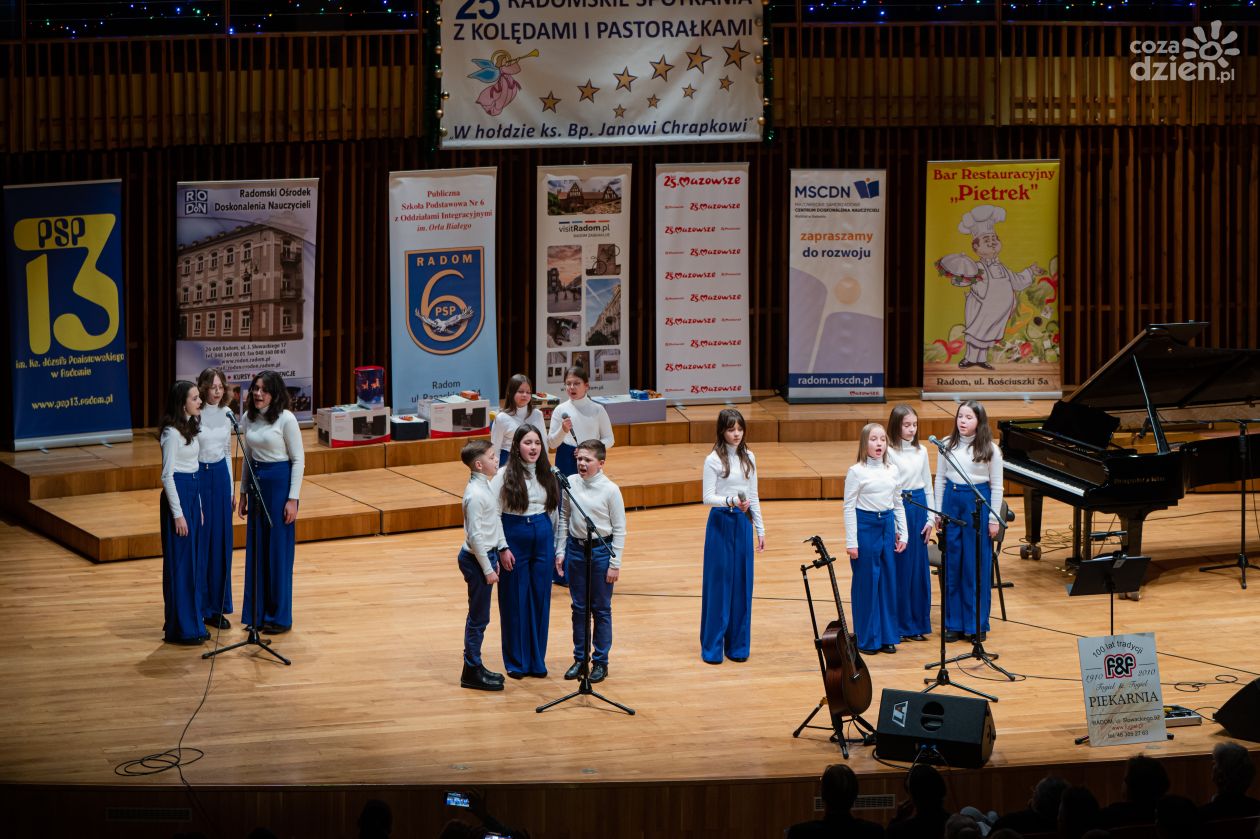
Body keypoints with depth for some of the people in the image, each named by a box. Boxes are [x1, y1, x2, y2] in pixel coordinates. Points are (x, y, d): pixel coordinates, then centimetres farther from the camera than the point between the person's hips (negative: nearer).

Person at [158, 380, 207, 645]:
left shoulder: (190, 427, 12)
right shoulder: (172, 432, -15)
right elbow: (167, 475, -16)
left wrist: (198, 506, 17)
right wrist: (178, 514, -18)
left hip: (192, 492, 9)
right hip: (177, 493, -9)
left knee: (193, 561, 13)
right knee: (179, 562, -3)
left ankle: (191, 623, 20)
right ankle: (180, 628, 2)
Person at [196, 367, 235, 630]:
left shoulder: (226, 413, 6)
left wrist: (231, 490, 15)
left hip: (221, 476, 6)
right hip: (198, 476, -6)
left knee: (221, 542, 8)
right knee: (199, 543, -2)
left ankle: (216, 608, 16)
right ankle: (198, 607, 6)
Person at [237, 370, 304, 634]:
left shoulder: (286, 419, -12)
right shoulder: (248, 419, 5)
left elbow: (298, 460, -10)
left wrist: (292, 499, -13)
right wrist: (243, 493, 13)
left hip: (280, 484, -6)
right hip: (256, 483, 6)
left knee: (278, 552, -1)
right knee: (256, 550, 9)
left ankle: (279, 617, 8)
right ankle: (258, 613, 18)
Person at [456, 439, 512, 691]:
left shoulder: (485, 486, 7)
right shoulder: (475, 494, -22)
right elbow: (475, 536, -22)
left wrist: (502, 549, 16)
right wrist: (488, 569, -19)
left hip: (486, 554, 10)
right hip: (476, 559, -10)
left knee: (479, 616, 17)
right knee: (478, 618, -1)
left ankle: (475, 667, 26)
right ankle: (471, 672, 7)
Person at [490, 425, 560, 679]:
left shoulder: (547, 475, 6)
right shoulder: (504, 476, -7)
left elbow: (554, 510, 12)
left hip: (542, 540, 4)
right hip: (514, 539, -4)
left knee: (540, 599, 6)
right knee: (515, 601, 3)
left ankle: (537, 660, 17)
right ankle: (516, 662, 13)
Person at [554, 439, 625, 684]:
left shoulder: (610, 490, -11)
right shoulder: (570, 484, -1)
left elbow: (619, 529, -7)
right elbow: (564, 519, 9)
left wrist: (615, 563, -8)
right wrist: (560, 551, 5)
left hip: (601, 550, -3)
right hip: (575, 548, 3)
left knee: (601, 609, 6)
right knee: (579, 607, 11)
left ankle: (600, 661, 15)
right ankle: (579, 658, 21)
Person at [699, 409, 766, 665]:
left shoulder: (748, 458, 7)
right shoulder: (714, 460, -8)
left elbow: (754, 497, 12)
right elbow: (707, 497, -12)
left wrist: (760, 530, 11)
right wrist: (731, 501, -29)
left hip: (743, 523, 4)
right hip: (721, 523, -4)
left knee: (742, 583, 6)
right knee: (718, 582, -2)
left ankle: (737, 644, 14)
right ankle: (713, 646, 6)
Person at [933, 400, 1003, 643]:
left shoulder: (990, 449, -4)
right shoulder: (947, 446, 4)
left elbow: (996, 486, -1)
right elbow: (940, 479, 9)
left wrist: (993, 519, -4)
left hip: (978, 504, -3)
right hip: (952, 500, 3)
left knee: (977, 565, 0)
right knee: (952, 563, 5)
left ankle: (977, 624, 10)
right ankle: (954, 623, 14)